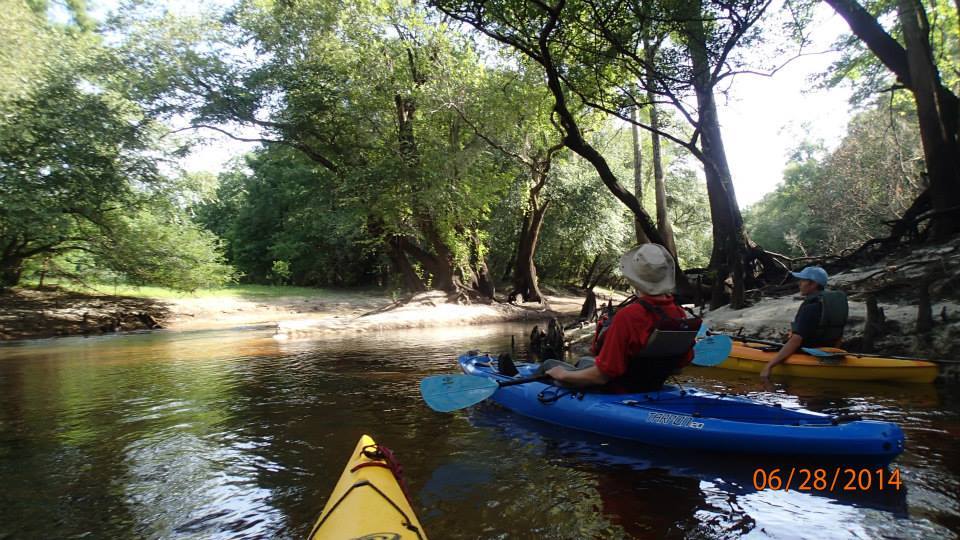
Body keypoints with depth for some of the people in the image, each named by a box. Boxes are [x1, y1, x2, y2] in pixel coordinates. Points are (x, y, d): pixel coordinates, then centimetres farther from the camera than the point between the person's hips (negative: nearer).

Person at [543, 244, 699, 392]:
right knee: (585, 361, 32)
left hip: (614, 389, -7)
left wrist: (563, 375, -13)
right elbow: (683, 362, 2)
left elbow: (601, 375, -29)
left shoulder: (627, 316, -34)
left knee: (550, 365, 14)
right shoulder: (681, 315, -14)